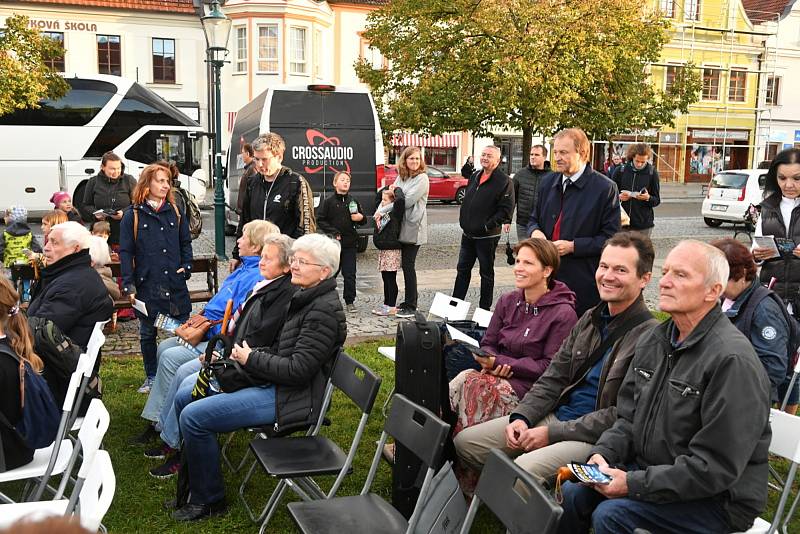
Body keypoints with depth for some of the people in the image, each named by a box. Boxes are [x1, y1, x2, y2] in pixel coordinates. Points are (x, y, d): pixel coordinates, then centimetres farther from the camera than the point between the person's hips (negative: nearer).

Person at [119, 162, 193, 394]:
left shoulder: (175, 212, 8)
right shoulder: (133, 215, -2)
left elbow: (186, 242, 16)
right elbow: (125, 251, -3)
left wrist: (186, 266, 1)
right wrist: (129, 285, -9)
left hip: (175, 284, 2)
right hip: (146, 285, -2)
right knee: (147, 334, 11)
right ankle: (151, 377, 25)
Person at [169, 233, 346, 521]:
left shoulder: (324, 310, -20)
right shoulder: (305, 298, 11)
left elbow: (298, 370, -24)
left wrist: (251, 359, -12)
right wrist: (245, 355, 3)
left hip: (292, 397, -11)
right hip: (271, 382, 11)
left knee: (193, 417, -16)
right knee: (184, 397, 11)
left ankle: (207, 499, 3)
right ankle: (194, 479, 23)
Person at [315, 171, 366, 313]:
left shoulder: (353, 201, 9)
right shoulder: (328, 202, 0)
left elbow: (362, 221, 16)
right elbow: (320, 220, -2)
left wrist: (361, 218, -7)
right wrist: (333, 232, -11)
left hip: (350, 243, 2)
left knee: (350, 274, 2)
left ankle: (349, 301, 12)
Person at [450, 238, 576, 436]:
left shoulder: (563, 314, -7)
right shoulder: (507, 301, 12)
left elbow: (549, 367, -10)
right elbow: (488, 343, 16)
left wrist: (499, 362, -15)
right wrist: (488, 361, -10)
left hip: (528, 387, -5)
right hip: (498, 375, 5)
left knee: (471, 385, -30)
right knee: (462, 380, -27)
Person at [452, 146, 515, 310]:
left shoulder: (504, 181, -12)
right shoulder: (475, 177, 11)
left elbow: (506, 209, -18)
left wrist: (488, 225, -19)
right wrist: (463, 222, 8)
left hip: (487, 236, -7)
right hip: (468, 234, 7)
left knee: (486, 272, 5)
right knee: (462, 269, 14)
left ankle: (484, 308, 15)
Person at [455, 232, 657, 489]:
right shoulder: (591, 319, 12)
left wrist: (552, 433, -17)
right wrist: (521, 417, -3)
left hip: (595, 438, -8)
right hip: (557, 415, 8)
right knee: (465, 442, 2)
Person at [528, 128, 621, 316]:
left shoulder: (605, 188, -7)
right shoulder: (548, 182, 12)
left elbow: (610, 237, -8)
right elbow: (534, 218, 23)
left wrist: (573, 246, -16)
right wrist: (535, 231, -1)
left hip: (583, 282, -5)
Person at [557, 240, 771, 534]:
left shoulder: (732, 360, -22)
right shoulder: (653, 339, 6)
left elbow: (715, 468, -23)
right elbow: (628, 418, 12)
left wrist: (634, 484, -23)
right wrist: (602, 453, -8)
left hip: (717, 498, -7)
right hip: (648, 469, 7)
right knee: (572, 493, -8)